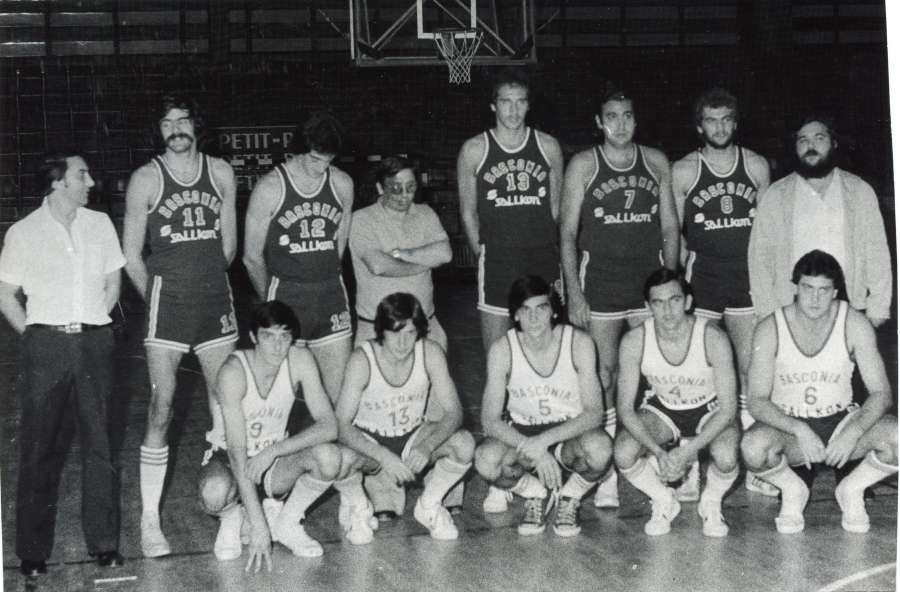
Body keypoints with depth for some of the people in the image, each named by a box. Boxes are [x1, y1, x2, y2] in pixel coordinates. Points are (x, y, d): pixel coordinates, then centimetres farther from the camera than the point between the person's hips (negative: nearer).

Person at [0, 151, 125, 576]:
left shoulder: (99, 225, 8)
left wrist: (91, 325, 7)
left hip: (94, 342, 2)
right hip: (45, 345, -2)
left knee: (99, 442, 2)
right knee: (40, 448, 1)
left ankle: (104, 542, 10)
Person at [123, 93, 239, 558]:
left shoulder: (220, 173, 6)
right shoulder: (146, 179, -3)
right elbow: (131, 254, 1)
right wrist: (158, 298, 6)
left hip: (216, 301, 3)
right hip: (167, 301, -3)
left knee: (225, 405, 5)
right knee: (161, 410, -7)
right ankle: (149, 520, 0)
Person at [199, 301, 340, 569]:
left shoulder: (300, 360, -16)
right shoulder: (233, 372, -26)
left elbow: (329, 426, -20)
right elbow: (237, 452, -31)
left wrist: (274, 450, -33)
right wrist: (258, 525, -36)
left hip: (274, 466, 3)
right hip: (229, 460, -3)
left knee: (328, 456, -28)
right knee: (215, 492, -38)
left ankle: (287, 523, 0)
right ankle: (231, 516, 1)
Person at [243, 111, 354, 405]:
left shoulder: (342, 184, 4)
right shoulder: (270, 188, -7)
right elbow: (252, 258, 1)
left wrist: (323, 282, 13)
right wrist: (273, 302, 8)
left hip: (331, 293, 3)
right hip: (285, 295, -3)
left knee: (339, 395, 2)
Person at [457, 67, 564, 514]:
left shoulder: (547, 147, 8)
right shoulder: (474, 151, 3)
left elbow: (556, 209, 13)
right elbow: (468, 214, 9)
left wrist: (558, 263, 7)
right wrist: (486, 256, 4)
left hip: (542, 261, 2)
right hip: (497, 265, -2)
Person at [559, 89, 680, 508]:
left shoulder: (656, 163, 7)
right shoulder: (583, 165, 0)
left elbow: (670, 227, 11)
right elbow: (567, 233, -2)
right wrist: (574, 294, -8)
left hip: (650, 282, 2)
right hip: (600, 284, -2)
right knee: (604, 376, -1)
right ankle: (607, 476, 4)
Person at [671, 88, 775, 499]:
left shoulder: (756, 166, 7)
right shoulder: (683, 171, 1)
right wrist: (681, 268, -5)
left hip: (747, 276, 2)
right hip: (701, 278, -2)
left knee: (752, 371, 4)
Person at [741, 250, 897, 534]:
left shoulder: (855, 325, -11)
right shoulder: (770, 329, -14)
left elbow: (880, 393, -11)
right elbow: (757, 402, -15)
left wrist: (853, 433, -29)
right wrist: (799, 431, -31)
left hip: (840, 420, 1)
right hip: (789, 425, -1)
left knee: (895, 437, -28)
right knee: (754, 446, -36)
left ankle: (851, 490, 4)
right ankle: (792, 490, 1)